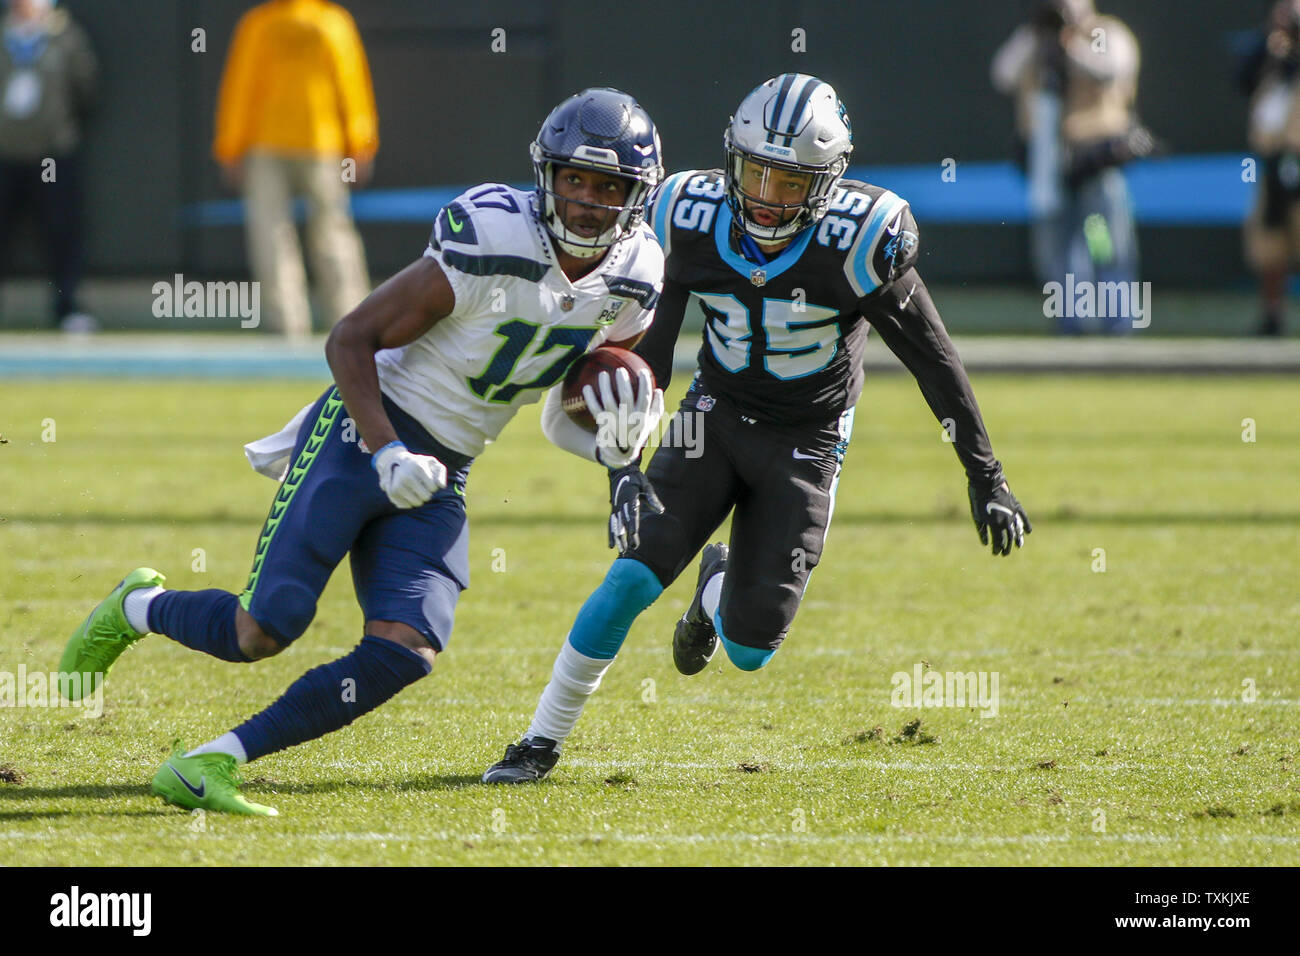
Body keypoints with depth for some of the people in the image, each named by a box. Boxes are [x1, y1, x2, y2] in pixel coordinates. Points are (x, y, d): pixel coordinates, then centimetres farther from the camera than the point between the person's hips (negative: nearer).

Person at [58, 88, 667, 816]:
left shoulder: (632, 283, -1)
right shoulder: (493, 245, -19)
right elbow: (351, 340, -13)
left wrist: (621, 454, -1)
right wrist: (385, 453, -24)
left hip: (439, 478, 6)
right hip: (361, 432, -5)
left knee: (406, 652, -15)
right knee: (266, 630, -12)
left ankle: (214, 764, -8)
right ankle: (138, 608, 21)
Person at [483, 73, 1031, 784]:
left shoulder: (855, 242, -22)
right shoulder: (693, 221, -12)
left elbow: (934, 361, -13)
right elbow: (650, 352, 0)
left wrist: (986, 479, -11)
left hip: (806, 441, -2)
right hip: (715, 416, 2)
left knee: (750, 650, -6)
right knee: (635, 576, -17)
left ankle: (719, 587, 33)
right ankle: (542, 741, -3)